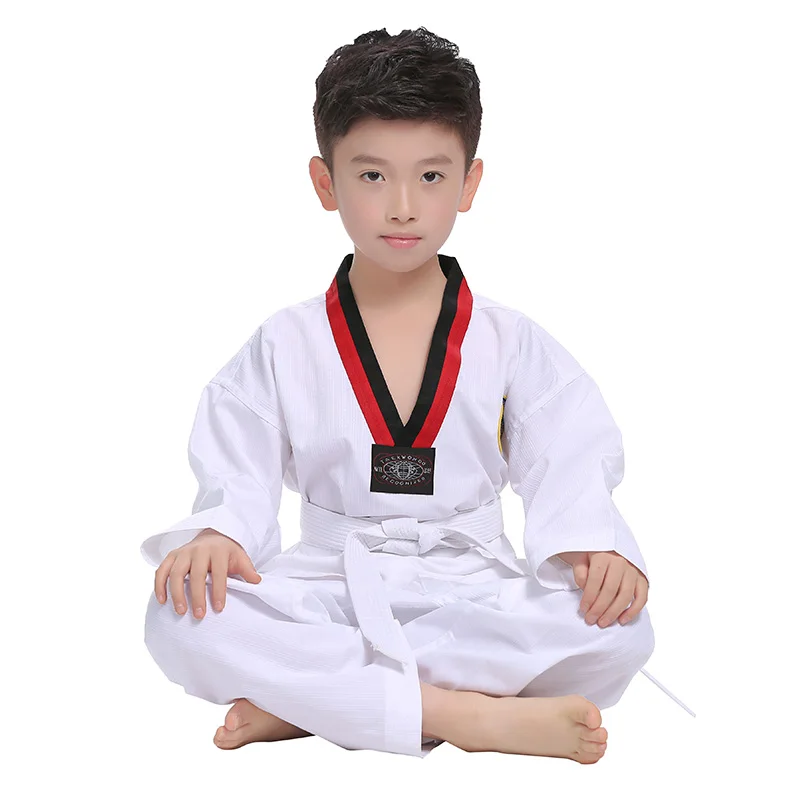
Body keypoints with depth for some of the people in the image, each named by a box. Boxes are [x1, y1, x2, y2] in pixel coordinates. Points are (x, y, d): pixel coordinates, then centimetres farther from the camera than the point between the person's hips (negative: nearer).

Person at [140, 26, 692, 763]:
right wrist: (215, 535, -21)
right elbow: (238, 475, 1)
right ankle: (467, 713, -31)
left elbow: (568, 466, -1)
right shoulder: (284, 345, 5)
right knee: (180, 618, -28)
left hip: (470, 595, 1)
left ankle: (302, 695, -25)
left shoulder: (511, 342, 5)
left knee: (619, 630, -28)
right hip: (327, 587, 0)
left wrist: (592, 544, -22)